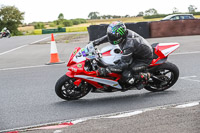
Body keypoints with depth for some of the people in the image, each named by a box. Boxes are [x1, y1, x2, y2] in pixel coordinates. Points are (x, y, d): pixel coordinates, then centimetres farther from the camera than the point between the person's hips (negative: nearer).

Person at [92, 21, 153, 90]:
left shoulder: (128, 45, -37)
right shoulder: (124, 32, -14)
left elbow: (124, 64, -34)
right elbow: (108, 36, 7)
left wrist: (107, 70, -34)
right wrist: (96, 42, 3)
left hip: (144, 59, -9)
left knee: (126, 75, -21)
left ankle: (145, 76, 1)